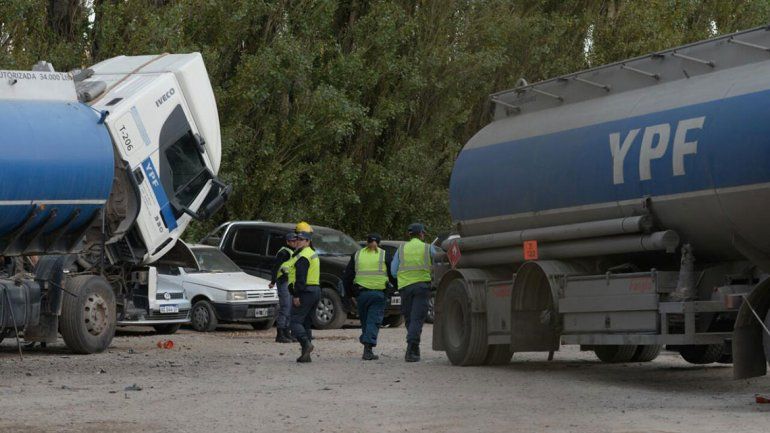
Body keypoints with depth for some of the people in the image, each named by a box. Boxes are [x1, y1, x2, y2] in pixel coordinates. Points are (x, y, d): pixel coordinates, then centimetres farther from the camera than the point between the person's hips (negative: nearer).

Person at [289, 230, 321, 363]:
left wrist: (296, 295, -22)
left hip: (306, 292, -10)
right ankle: (306, 354, 9)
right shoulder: (313, 254, 20)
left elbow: (301, 278, -21)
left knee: (295, 320, -9)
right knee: (306, 323, 12)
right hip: (316, 290, 10)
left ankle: (306, 343, -25)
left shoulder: (302, 256, -13)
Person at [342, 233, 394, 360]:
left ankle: (367, 348, 17)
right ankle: (368, 350, -17)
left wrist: (350, 294, 15)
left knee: (365, 321, 14)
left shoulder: (357, 255, 10)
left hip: (361, 293, 2)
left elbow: (347, 277, 9)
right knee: (374, 321, -4)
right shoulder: (384, 255, 3)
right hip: (379, 294, -2)